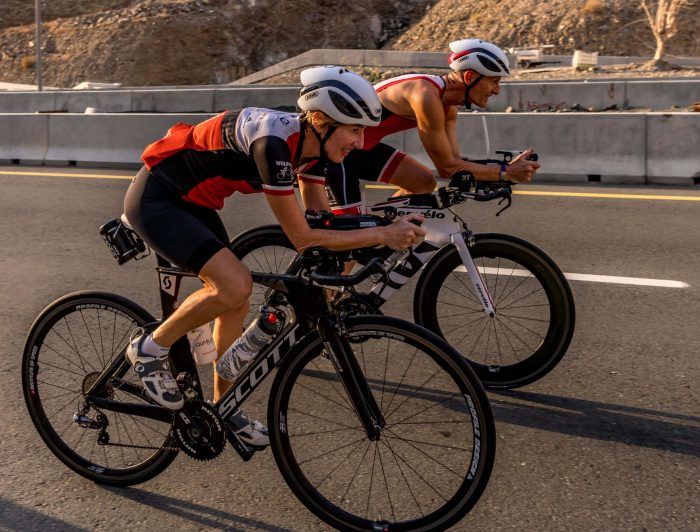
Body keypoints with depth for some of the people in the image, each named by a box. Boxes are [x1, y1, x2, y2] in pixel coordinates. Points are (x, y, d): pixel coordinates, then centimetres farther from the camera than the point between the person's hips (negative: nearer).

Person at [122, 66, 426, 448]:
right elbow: (303, 238, -29)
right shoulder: (274, 142, -32)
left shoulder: (311, 144, -6)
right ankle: (150, 348, -1)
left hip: (191, 202, 9)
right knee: (233, 286, -24)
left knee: (236, 300, 7)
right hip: (154, 199, -9)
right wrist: (382, 235, -29)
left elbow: (322, 226, 4)